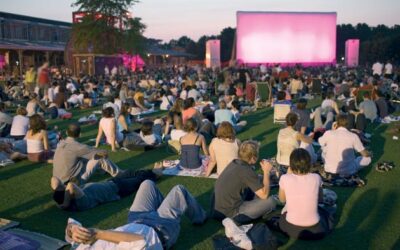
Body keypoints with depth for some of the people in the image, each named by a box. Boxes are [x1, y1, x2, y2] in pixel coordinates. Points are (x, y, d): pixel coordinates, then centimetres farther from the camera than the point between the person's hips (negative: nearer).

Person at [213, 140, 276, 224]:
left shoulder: (234, 163, 6)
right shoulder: (247, 171, -19)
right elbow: (264, 195, -12)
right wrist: (266, 172, -2)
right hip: (231, 213, -9)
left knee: (252, 189, 23)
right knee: (271, 201, -6)